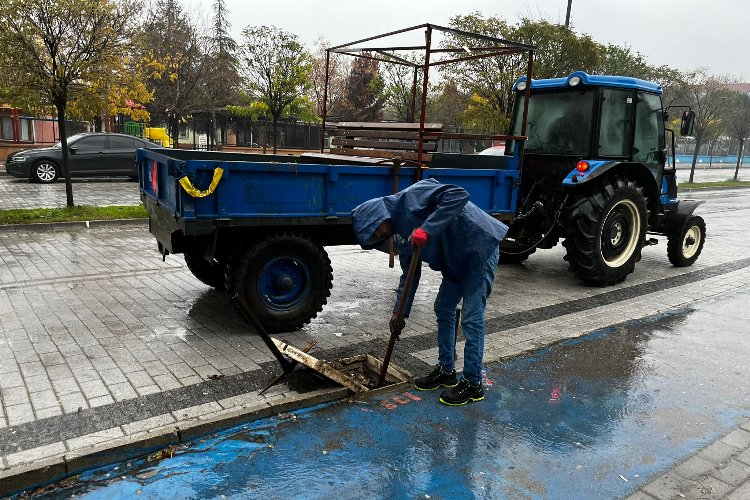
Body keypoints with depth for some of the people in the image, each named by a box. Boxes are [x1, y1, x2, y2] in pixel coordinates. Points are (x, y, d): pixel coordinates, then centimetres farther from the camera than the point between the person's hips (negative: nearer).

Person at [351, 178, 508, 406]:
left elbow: (458, 195, -30)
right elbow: (409, 274, 13)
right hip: (457, 259, 10)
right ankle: (446, 370, 29)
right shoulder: (401, 233, 8)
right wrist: (400, 312, 10)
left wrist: (427, 229, -34)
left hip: (480, 247, -10)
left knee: (472, 318, -6)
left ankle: (473, 384, 6)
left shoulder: (410, 197, -19)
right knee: (443, 309, 15)